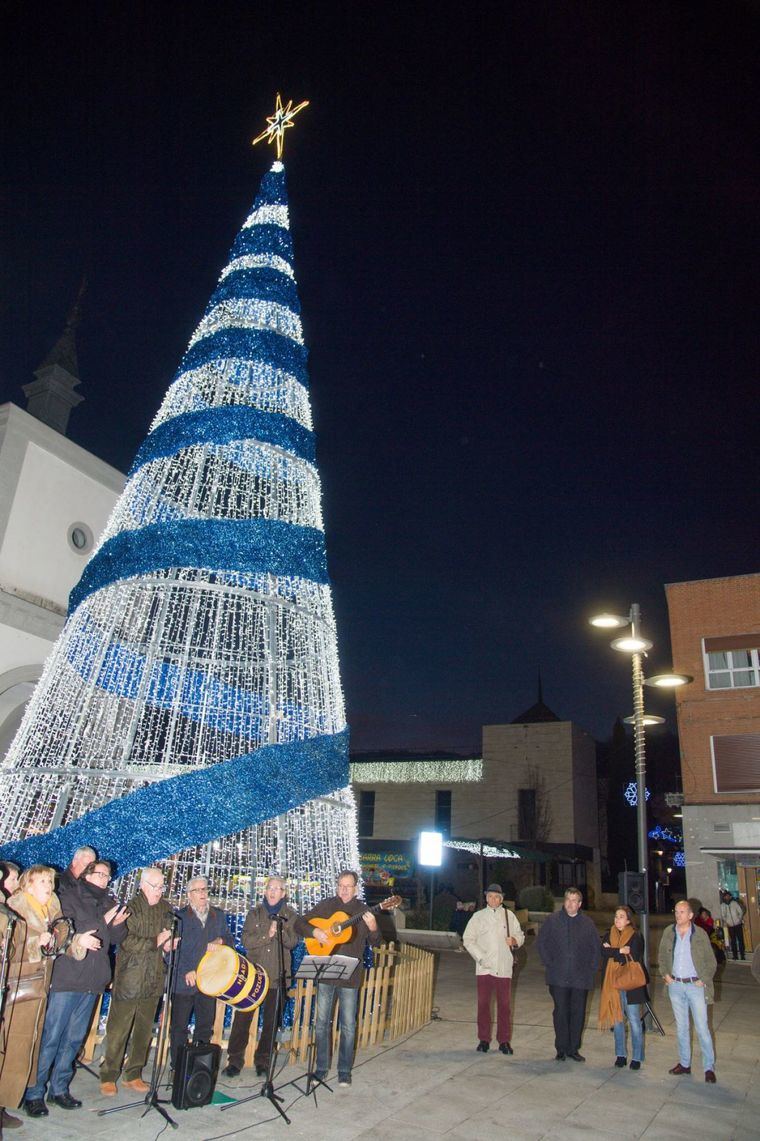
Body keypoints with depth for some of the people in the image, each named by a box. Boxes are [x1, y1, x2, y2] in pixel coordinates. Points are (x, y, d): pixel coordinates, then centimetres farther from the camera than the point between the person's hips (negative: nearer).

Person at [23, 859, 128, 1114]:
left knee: (74, 1038, 12)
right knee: (50, 1037, -2)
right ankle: (34, 1093, 10)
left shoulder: (108, 903, 15)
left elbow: (116, 938, 14)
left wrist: (118, 923, -8)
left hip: (92, 980, 6)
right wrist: (102, 922, -19)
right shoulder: (69, 896, -2)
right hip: (66, 977, -6)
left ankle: (59, 1088, 24)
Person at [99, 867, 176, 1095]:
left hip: (153, 979, 6)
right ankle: (108, 1076, 16)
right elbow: (126, 941, -18)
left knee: (145, 1029, 12)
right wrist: (155, 942, -15)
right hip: (129, 978, -6)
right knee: (118, 1029, 2)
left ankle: (133, 1074, 23)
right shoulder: (131, 907, -11)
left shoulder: (164, 908, 10)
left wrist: (168, 943, 1)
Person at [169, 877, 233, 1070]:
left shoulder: (219, 916, 13)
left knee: (205, 1027, 9)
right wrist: (186, 971, -16)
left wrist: (220, 941, -9)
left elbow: (230, 941, 14)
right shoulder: (179, 916, 0)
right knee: (179, 1027, 4)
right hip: (184, 981, -4)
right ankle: (177, 1068, 16)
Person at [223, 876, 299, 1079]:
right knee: (242, 1017, -1)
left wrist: (279, 930, -22)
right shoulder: (255, 913, 6)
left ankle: (263, 1060, 21)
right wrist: (267, 935, -17)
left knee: (271, 1021, 7)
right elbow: (246, 940, -5)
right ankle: (235, 1060, 11)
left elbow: (292, 942, -7)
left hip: (277, 976, 0)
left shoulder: (290, 915, 5)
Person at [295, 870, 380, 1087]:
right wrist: (314, 931, -16)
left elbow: (375, 943, 0)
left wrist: (373, 929, -21)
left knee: (348, 1026, 6)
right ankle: (321, 1068, 26)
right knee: (322, 1023, 10)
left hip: (350, 976, -1)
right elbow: (299, 923, 3)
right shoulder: (326, 905, 2)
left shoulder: (363, 911, 1)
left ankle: (345, 1071, 22)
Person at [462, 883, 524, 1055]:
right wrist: (480, 957, -8)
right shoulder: (478, 916, 4)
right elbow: (468, 939, 2)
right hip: (484, 967, 0)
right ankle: (484, 1039, 18)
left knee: (505, 1004, 3)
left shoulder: (509, 915, 6)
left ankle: (504, 1040, 15)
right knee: (483, 1004, 6)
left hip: (504, 967, 0)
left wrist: (514, 940, -11)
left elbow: (520, 936, 12)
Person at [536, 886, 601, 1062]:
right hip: (558, 977, -2)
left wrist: (592, 968, 5)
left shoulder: (587, 923, 4)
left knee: (578, 1013, 7)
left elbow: (596, 948, 13)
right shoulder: (552, 920, -1)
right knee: (561, 1012, 1)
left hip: (581, 978, 2)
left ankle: (573, 1048, 21)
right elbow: (541, 943, 5)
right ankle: (561, 1049, 13)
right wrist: (549, 963, -1)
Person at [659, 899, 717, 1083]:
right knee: (681, 1027, 12)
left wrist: (704, 980, -8)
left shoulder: (700, 934, -7)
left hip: (695, 985, -3)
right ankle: (684, 1064, 23)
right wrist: (665, 974, 2)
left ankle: (709, 1067, 10)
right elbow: (662, 956, 13)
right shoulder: (668, 932, 1)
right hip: (675, 985, 3)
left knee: (702, 1028, -2)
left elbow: (711, 962, 0)